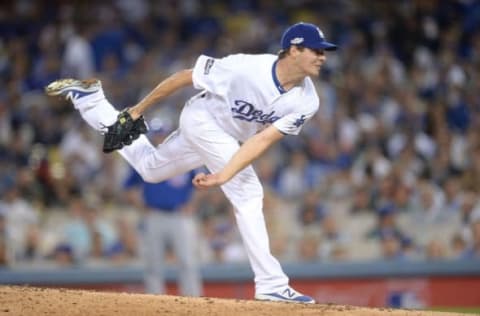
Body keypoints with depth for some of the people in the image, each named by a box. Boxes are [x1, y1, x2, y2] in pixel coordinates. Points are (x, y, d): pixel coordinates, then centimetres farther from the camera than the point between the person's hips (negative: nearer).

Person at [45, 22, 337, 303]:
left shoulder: (306, 102, -20)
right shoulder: (245, 68, -35)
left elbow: (263, 140, -24)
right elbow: (184, 78, -23)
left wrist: (223, 176, -35)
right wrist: (138, 110, -15)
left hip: (231, 139, 6)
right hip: (202, 119, -6)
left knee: (150, 167, 24)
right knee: (248, 194, -18)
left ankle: (89, 97, 35)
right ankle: (271, 284, -15)